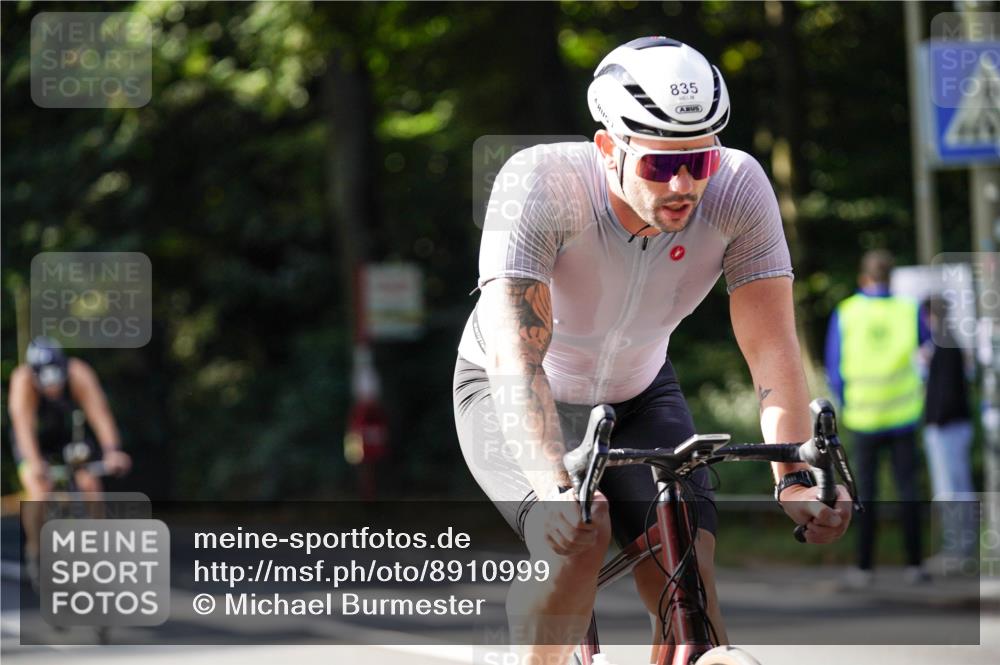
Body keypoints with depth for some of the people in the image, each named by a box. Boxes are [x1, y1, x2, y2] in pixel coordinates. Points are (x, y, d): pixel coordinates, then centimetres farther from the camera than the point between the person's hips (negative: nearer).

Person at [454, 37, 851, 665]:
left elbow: (773, 349, -27)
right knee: (577, 540, -28)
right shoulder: (540, 183, -34)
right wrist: (557, 487, -55)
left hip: (638, 395, 3)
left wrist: (795, 477, -42)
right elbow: (516, 356, -41)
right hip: (513, 397, -3)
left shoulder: (739, 189, -25)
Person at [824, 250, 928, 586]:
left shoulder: (844, 314, -4)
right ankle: (914, 564, 5)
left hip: (863, 417, 0)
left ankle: (865, 567, 7)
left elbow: (835, 369, 0)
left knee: (866, 492, 6)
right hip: (903, 415, 0)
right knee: (907, 488, 6)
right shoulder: (908, 310, -3)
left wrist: (846, 405, 13)